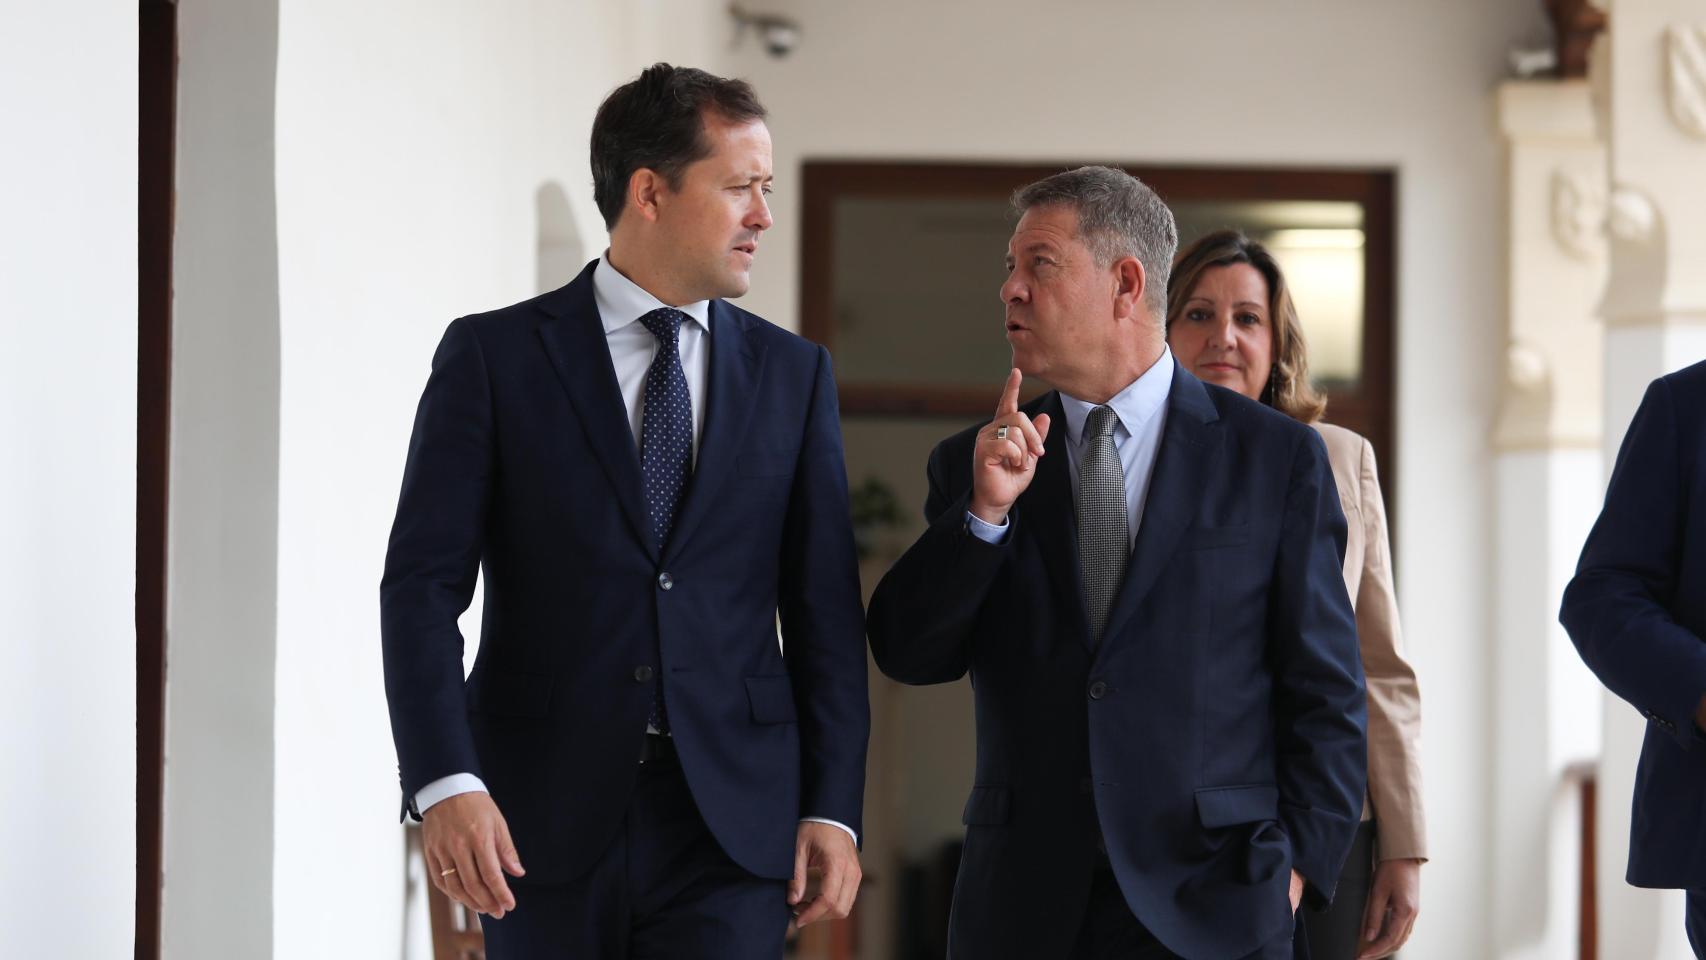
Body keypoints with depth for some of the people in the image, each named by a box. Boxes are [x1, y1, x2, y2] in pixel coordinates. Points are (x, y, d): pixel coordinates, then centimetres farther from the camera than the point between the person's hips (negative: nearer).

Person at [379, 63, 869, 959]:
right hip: (544, 822, -1)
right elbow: (424, 585, -5)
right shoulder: (492, 358, 1)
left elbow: (824, 607, 8)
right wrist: (445, 783, -18)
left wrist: (834, 807, 0)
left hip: (730, 827, 1)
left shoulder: (793, 373, 9)